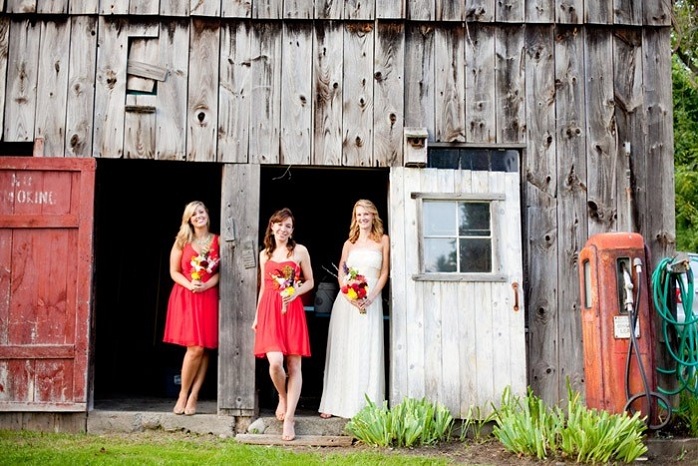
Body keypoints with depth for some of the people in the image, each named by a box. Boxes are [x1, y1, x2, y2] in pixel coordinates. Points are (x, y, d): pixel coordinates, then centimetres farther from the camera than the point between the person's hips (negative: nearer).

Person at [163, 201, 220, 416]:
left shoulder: (217, 241, 9)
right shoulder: (182, 241, 8)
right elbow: (174, 271, 5)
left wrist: (206, 285, -12)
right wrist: (190, 285, -12)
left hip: (209, 298, 1)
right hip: (186, 297, -1)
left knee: (204, 349, -3)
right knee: (195, 348, -11)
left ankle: (193, 397, 5)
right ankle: (183, 394, 4)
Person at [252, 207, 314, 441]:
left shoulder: (300, 251, 6)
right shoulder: (264, 254, 14)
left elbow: (310, 282, 9)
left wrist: (296, 292, -11)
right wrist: (256, 317, 15)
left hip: (292, 310, -1)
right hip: (269, 310, 1)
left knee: (294, 365, -3)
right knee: (275, 362, -15)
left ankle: (289, 419, 1)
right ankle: (282, 397, 16)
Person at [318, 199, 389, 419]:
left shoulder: (383, 240, 6)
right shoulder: (349, 243, 12)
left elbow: (384, 273, 2)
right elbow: (341, 274, 7)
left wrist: (370, 298, -10)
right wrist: (351, 297, -10)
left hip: (371, 301, -2)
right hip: (346, 300, 2)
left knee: (367, 353, -3)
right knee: (342, 351, 2)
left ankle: (365, 404, 2)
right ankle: (334, 403, 5)